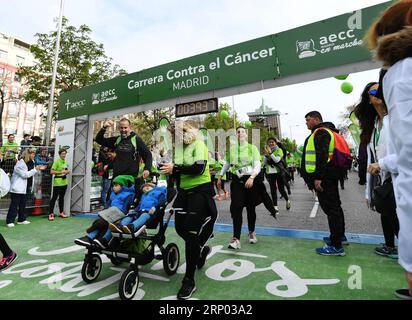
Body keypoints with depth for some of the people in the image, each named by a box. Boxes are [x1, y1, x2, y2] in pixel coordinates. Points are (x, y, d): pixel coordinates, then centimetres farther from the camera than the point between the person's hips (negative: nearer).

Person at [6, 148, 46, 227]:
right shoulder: (20, 163, -16)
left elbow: (29, 174, 14)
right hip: (16, 188, -9)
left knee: (22, 204, 13)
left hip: (22, 188, 9)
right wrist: (35, 169, -13)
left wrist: (38, 169, 6)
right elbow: (25, 174, -17)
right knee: (14, 205, -4)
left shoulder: (28, 163, 13)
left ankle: (21, 219, 21)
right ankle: (10, 221, 4)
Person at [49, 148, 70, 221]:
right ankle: (51, 214, 2)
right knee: (54, 198, -3)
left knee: (62, 197, 15)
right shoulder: (56, 161, -9)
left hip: (64, 182, 7)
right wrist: (60, 172, -22)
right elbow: (52, 171, -14)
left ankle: (61, 212, 24)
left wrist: (67, 172, 5)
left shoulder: (65, 162, 13)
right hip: (57, 183, -7)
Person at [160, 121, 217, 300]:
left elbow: (199, 168, -25)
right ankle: (201, 249, 43)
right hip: (184, 192, 8)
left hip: (200, 191, -7)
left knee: (191, 233, -7)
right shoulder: (179, 148, 9)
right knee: (180, 228, 13)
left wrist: (175, 167, -20)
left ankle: (189, 280, 9)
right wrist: (170, 171, -5)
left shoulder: (198, 144, -10)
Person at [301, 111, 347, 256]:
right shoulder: (324, 132, 22)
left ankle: (336, 246, -3)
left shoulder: (321, 132, -11)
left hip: (324, 178, -11)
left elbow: (322, 156, -23)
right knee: (335, 206, 19)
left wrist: (318, 177, -26)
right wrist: (316, 176, 26)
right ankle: (340, 235, 34)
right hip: (330, 176, 11)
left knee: (331, 208, -8)